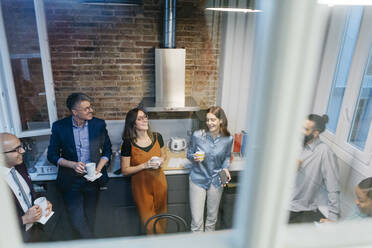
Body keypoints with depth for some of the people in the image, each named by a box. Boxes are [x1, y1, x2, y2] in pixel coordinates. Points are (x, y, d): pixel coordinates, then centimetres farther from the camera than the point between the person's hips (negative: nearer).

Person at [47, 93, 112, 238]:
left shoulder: (99, 124, -4)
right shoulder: (59, 127, -6)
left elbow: (107, 150, 5)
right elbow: (52, 155, 0)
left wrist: (98, 169, -11)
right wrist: (72, 164, -17)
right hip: (70, 179, -1)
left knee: (89, 216, 8)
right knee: (77, 219, -5)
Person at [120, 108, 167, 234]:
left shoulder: (157, 137, -7)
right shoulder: (128, 143, -16)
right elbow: (125, 171, -11)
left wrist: (161, 160, -11)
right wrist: (145, 165, -22)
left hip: (159, 182, 3)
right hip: (141, 186, -3)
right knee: (149, 222, 7)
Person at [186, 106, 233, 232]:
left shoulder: (228, 139, -9)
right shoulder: (197, 135, -16)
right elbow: (189, 153, -1)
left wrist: (225, 168, -9)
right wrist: (194, 157, -23)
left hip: (216, 181, 2)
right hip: (198, 179, -2)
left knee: (212, 218, 19)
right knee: (196, 221, -2)